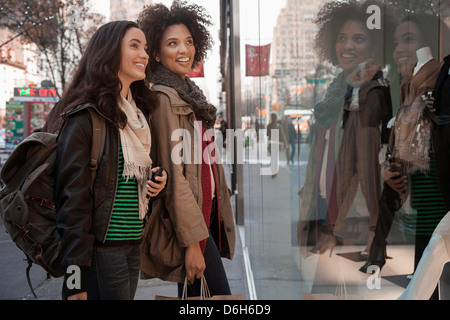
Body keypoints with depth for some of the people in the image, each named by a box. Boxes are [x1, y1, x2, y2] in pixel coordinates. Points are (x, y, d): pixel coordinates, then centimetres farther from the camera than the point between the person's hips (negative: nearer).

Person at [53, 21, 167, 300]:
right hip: (103, 249, -8)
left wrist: (159, 181, 2)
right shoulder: (86, 117, -12)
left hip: (134, 245, 8)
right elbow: (73, 198, -15)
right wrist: (76, 276, -18)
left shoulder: (139, 113, 12)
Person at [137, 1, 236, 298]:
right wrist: (192, 241, -21)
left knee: (193, 293, 17)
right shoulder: (164, 98, -15)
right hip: (185, 218, -9)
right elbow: (174, 175, -20)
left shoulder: (192, 93, 14)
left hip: (206, 210, 9)